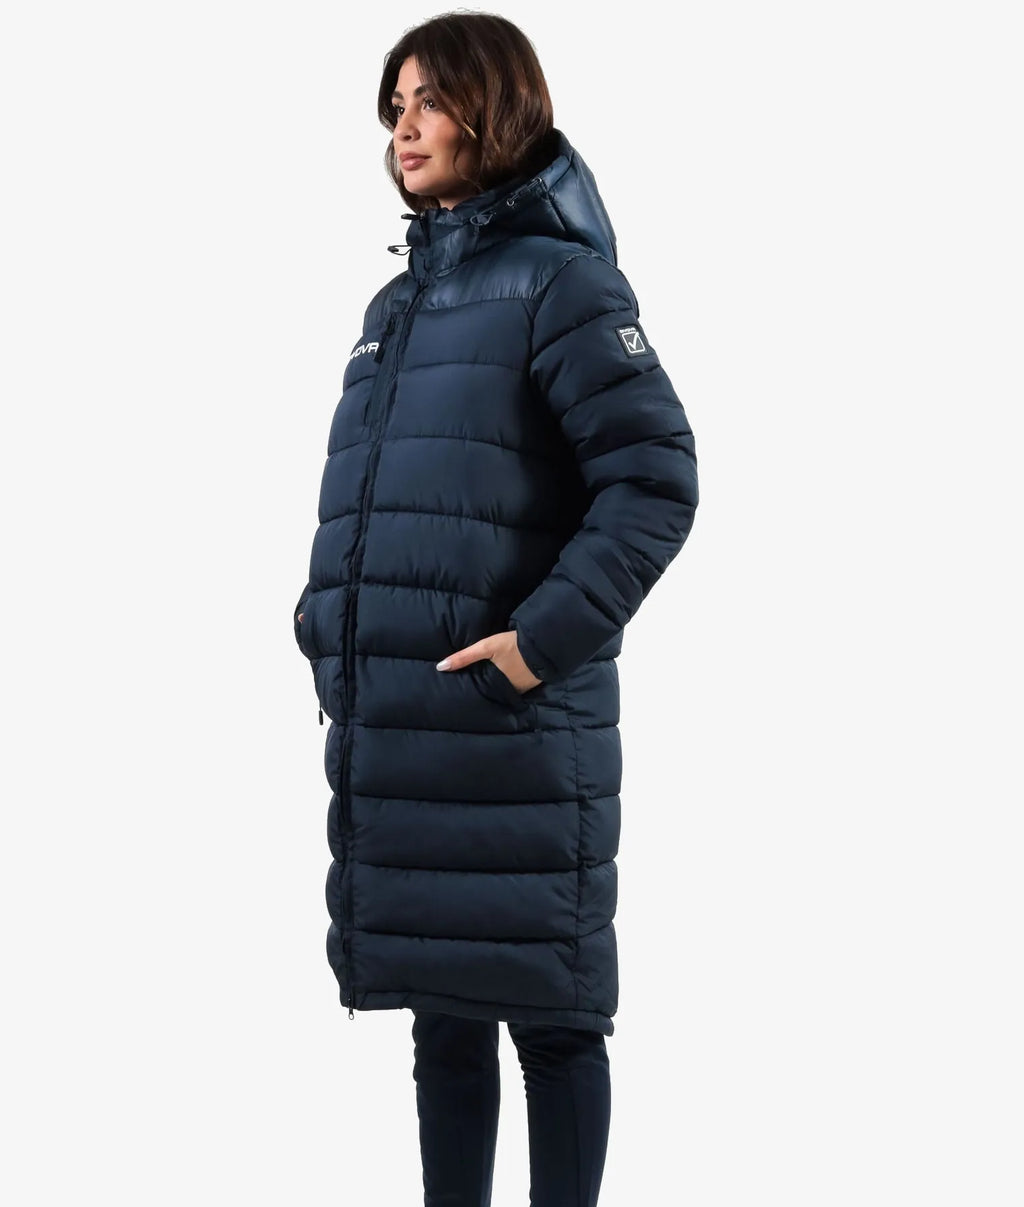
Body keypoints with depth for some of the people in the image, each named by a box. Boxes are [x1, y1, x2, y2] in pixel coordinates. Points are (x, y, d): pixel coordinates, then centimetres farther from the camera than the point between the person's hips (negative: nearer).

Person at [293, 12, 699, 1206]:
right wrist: (326, 619, 10)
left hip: (511, 729, -7)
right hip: (387, 726, 7)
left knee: (545, 1011, 3)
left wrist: (547, 637, -20)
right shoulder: (395, 305, 17)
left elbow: (656, 480, -14)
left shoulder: (559, 280, -5)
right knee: (443, 1011, 14)